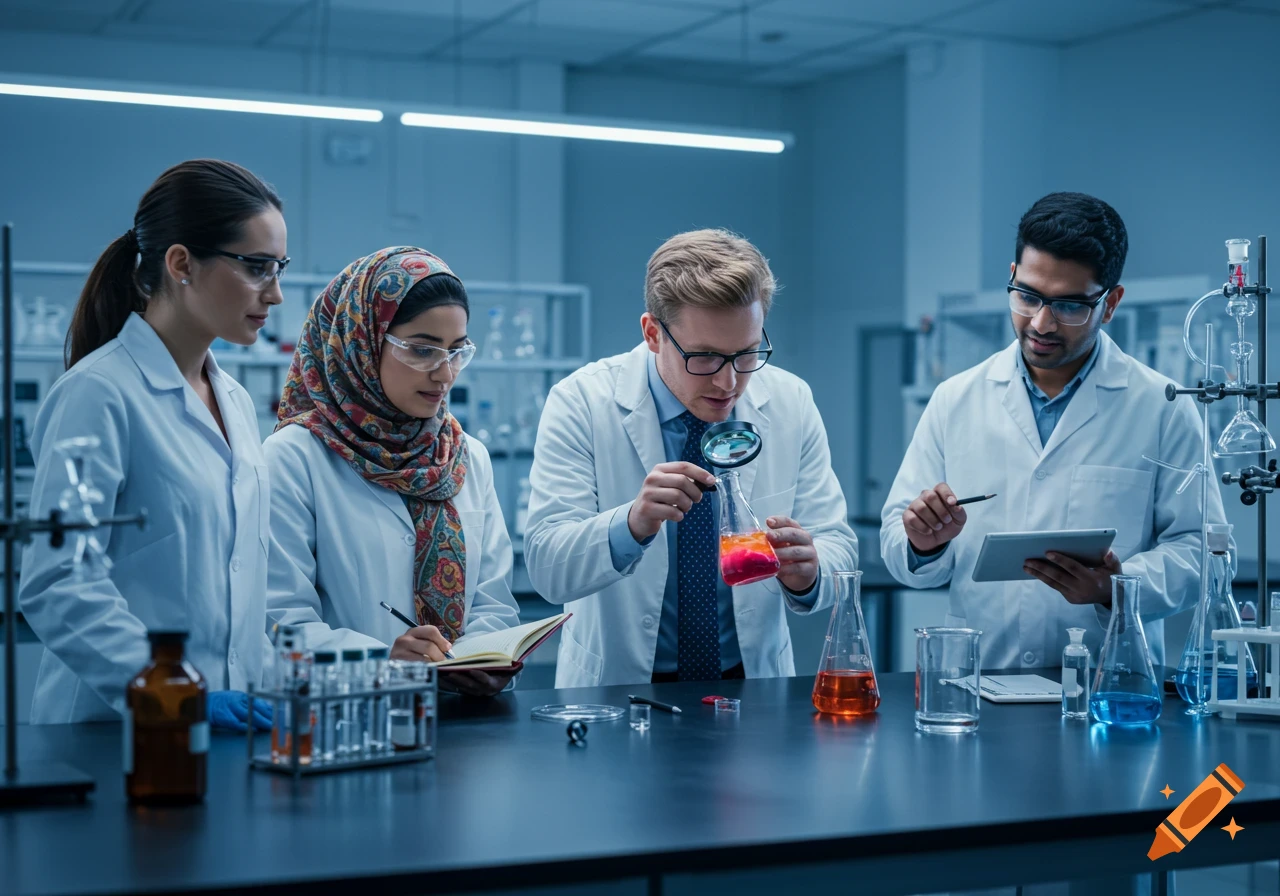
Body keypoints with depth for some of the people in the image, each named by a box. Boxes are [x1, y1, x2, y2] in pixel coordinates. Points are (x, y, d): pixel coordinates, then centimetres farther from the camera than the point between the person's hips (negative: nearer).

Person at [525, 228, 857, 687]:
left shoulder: (792, 403, -3)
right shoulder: (581, 403, -11)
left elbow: (837, 547, -2)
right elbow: (548, 570, -18)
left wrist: (807, 573, -25)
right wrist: (631, 525, -37)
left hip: (752, 684, 5)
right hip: (617, 689, -5)